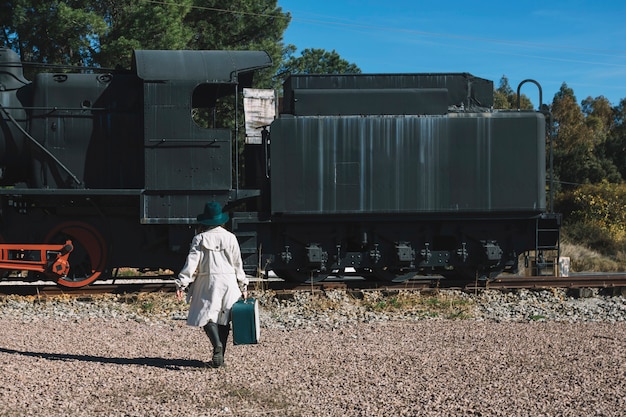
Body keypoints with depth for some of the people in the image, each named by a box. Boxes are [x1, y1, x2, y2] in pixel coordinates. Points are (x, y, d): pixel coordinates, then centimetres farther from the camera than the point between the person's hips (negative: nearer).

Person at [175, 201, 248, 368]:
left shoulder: (200, 239, -3)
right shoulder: (230, 238, 3)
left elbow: (191, 263, -8)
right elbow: (238, 264, 7)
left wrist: (181, 284, -6)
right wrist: (243, 286, 15)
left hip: (208, 282, -2)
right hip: (229, 281, 2)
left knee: (207, 316, 0)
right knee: (223, 318, 8)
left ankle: (217, 344, -27)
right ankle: (220, 356, 9)